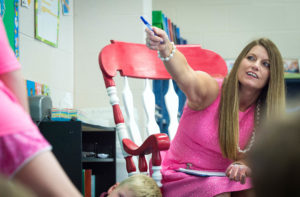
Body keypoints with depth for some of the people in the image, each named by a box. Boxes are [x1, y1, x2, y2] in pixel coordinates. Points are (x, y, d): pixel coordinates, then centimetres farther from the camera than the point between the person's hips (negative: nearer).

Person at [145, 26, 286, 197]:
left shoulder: (264, 115, -3)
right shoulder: (210, 90, -17)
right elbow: (185, 75, -40)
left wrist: (243, 166, -25)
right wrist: (166, 49, -63)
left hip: (223, 178, 4)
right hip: (182, 179, -4)